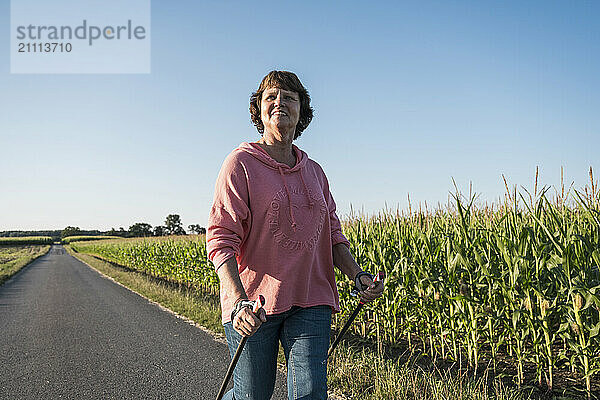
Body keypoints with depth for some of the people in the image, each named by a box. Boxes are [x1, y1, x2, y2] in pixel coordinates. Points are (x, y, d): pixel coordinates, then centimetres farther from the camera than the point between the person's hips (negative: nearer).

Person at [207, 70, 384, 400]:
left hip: (310, 302, 4)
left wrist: (357, 275, -1)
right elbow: (220, 238, -13)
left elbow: (332, 234, 16)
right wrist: (239, 301, -26)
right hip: (252, 304, -4)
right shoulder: (241, 163, -5)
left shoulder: (314, 172, 12)